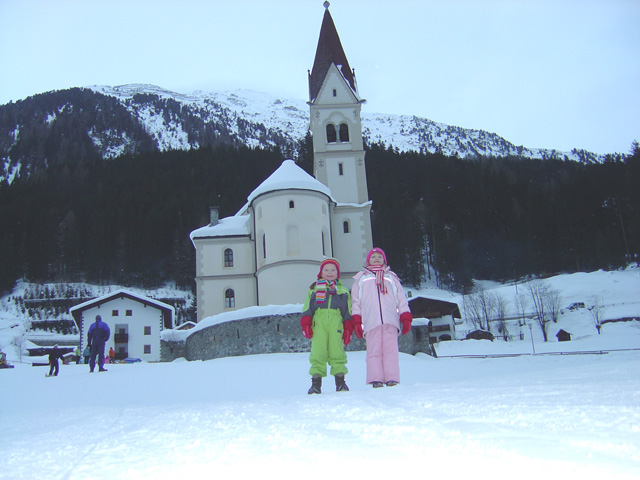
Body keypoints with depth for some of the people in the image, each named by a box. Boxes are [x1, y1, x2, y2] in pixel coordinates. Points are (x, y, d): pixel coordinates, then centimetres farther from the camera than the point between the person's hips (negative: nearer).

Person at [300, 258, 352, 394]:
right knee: (318, 353, -6)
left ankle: (340, 382, 3)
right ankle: (316, 382, -1)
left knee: (337, 352, -5)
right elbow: (307, 308, 13)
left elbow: (348, 312, 18)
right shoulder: (314, 289, 20)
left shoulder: (343, 291, 22)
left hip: (336, 324, 1)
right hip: (318, 324, 0)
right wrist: (305, 324, 0)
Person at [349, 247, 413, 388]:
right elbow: (355, 301, 15)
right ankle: (376, 380, -10)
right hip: (371, 322, -1)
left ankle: (392, 379, -10)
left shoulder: (391, 277, 25)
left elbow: (401, 299, 19)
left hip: (390, 320, 1)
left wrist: (405, 318, 7)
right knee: (374, 350, -8)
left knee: (391, 349, -8)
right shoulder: (361, 278, 22)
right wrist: (356, 321, 4)